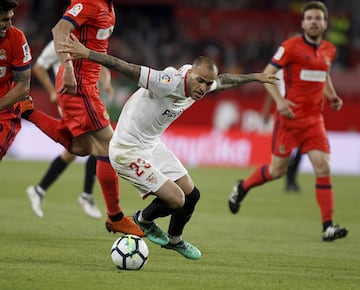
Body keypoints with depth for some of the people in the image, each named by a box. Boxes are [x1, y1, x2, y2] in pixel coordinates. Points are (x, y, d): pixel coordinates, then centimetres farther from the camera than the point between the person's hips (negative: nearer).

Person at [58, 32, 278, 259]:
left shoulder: (199, 84, -5)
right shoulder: (170, 82, -32)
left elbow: (224, 80, 19)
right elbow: (127, 68, -36)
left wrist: (253, 77, 31)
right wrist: (86, 53, -43)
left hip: (153, 145, 9)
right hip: (128, 152, -9)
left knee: (191, 195, 11)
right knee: (176, 200, -13)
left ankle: (175, 240, 40)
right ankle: (143, 221, 20)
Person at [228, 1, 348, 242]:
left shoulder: (329, 50, 8)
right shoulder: (291, 46, -10)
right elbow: (267, 74, -7)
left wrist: (332, 96, 9)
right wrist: (279, 100, -21)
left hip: (315, 119, 4)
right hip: (290, 116, -4)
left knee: (323, 168, -10)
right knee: (277, 170, 4)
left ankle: (328, 226, -10)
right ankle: (242, 188, 34)